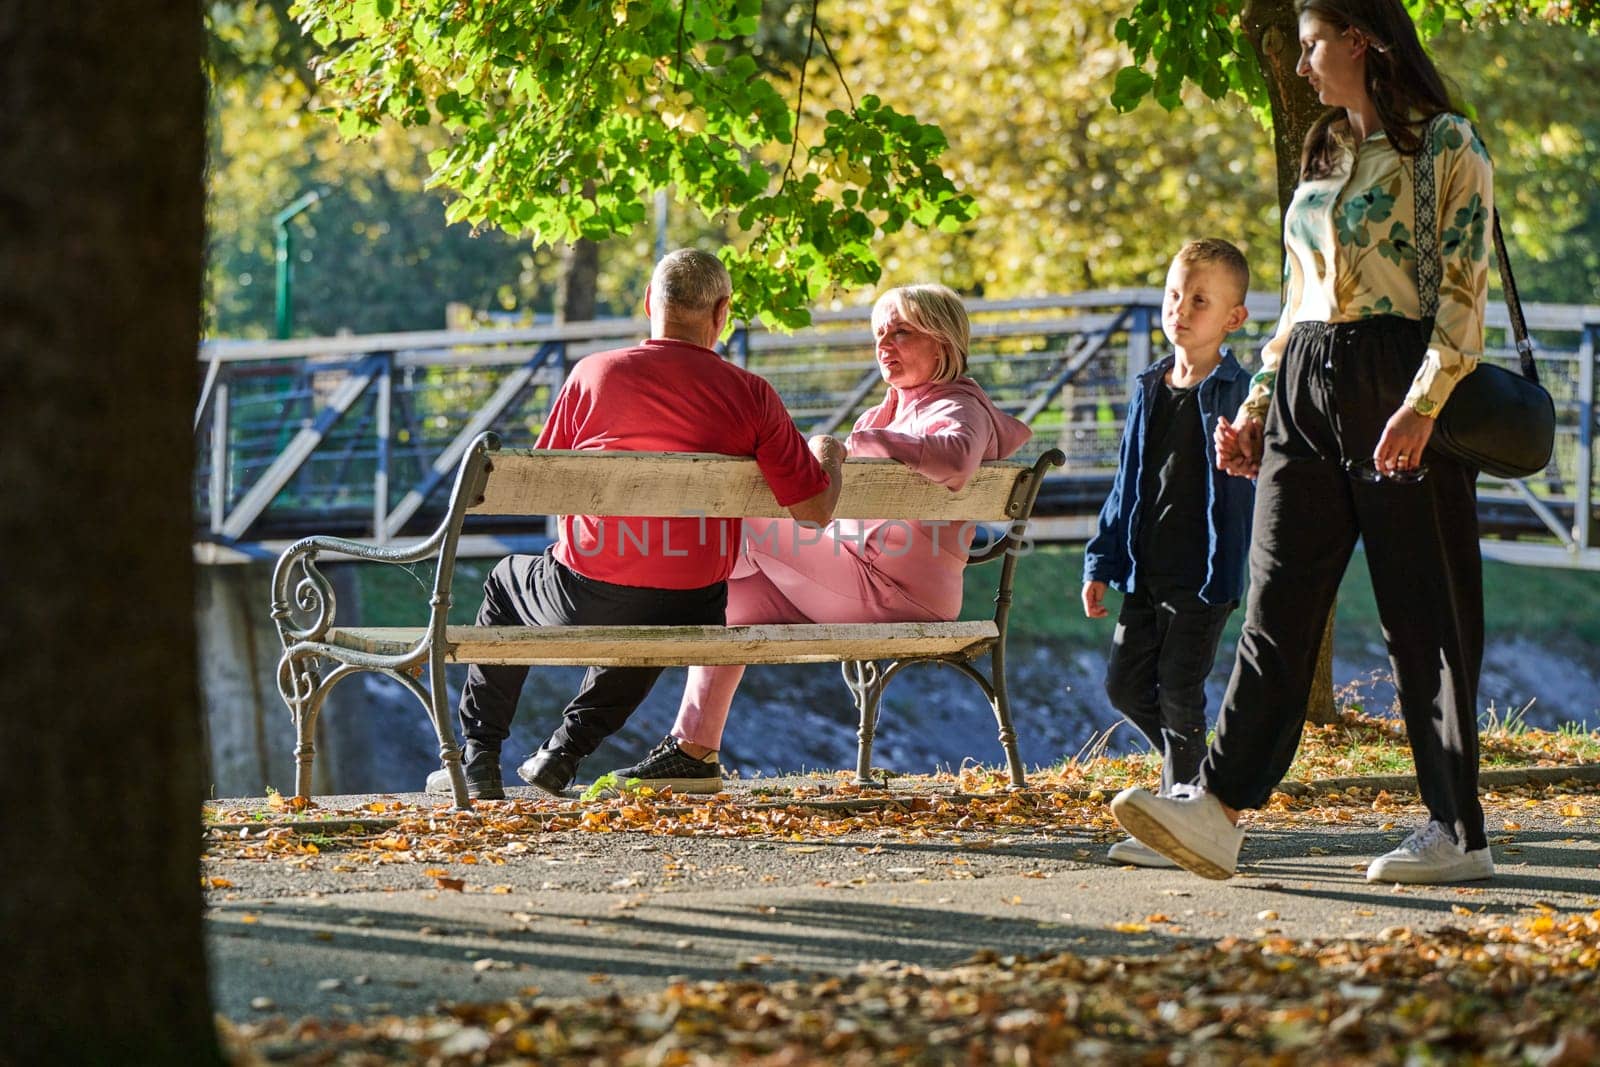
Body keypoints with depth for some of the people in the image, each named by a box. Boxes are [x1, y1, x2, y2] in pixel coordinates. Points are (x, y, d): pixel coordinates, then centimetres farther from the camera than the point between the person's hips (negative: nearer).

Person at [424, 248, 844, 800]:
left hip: (584, 598, -1)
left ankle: (478, 759, 30)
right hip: (689, 614, 1)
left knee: (506, 584, 33)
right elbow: (816, 509, -3)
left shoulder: (593, 373, -4)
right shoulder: (750, 394, -5)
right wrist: (829, 454, 18)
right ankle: (565, 749, 33)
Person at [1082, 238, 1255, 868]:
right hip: (1145, 573, 7)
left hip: (1205, 574, -7)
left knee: (1179, 689, -8)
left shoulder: (1239, 395, -7)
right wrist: (1101, 563, 14)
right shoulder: (1148, 393, 11)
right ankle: (1201, 779, 23)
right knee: (1125, 683, 6)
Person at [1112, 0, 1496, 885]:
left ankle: (1458, 832, 3)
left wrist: (1424, 404, -21)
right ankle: (1218, 807, -10)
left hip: (1398, 384, -7)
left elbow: (1463, 292, -11)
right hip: (1306, 390, 7)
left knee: (1425, 614, -3)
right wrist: (1257, 405, 15)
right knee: (1277, 605, -2)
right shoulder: (1323, 155, 18)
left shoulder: (1446, 147, -4)